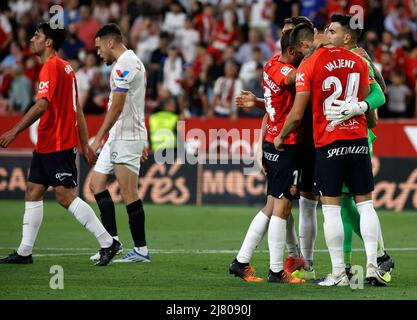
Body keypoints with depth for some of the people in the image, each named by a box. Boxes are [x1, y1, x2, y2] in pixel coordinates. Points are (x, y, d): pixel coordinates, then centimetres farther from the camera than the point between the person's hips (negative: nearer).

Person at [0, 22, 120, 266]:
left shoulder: (52, 66, -14)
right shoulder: (65, 67, 16)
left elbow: (42, 105, -24)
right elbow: (77, 110, 17)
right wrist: (85, 145, 18)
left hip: (57, 145, -10)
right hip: (46, 145, 10)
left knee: (65, 195, -11)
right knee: (33, 192, 10)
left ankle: (108, 242, -9)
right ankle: (24, 252, 12)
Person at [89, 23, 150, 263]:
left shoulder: (123, 66, -15)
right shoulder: (134, 62, 17)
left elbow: (117, 107, -20)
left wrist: (99, 138, -18)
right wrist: (142, 142, 23)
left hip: (125, 139, -11)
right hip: (118, 138, 11)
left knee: (129, 193, -7)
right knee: (97, 184, 10)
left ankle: (141, 249, -3)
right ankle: (112, 240, 7)